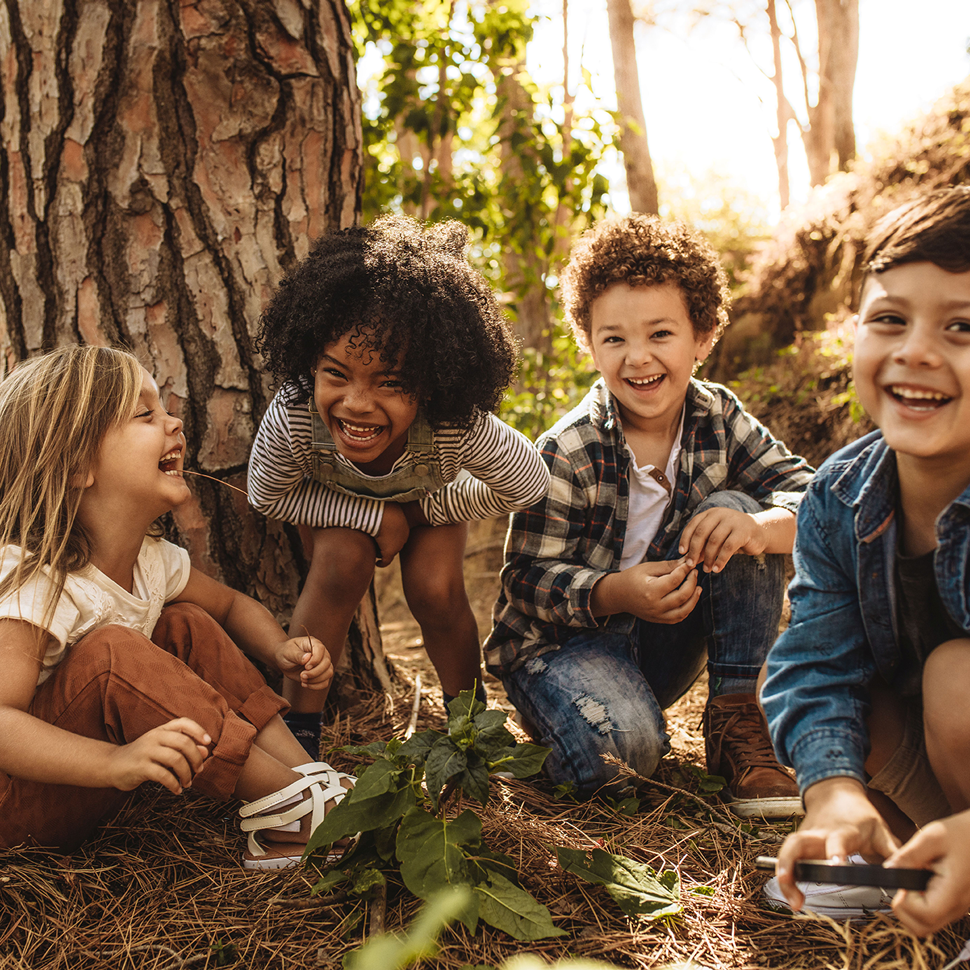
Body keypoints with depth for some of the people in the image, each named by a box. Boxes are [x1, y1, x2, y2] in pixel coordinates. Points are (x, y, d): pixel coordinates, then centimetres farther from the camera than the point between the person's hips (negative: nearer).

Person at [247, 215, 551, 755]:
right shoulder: (292, 420, -44)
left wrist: (423, 510, -18)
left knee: (436, 589, -18)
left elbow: (529, 485, -24)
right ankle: (300, 727, -11)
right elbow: (268, 494, -22)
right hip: (337, 502, 0)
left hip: (429, 495, 0)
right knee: (343, 564, -26)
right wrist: (376, 517, -29)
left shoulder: (458, 427, -44)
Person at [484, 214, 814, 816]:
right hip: (562, 641, -5)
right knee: (622, 747, -36)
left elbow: (809, 494, -11)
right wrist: (617, 592, -37)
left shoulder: (719, 419, -5)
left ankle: (738, 719, -13)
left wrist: (758, 527, -35)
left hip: (663, 642, 5)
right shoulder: (566, 454, -19)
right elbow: (529, 580, -17)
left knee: (733, 508, -18)